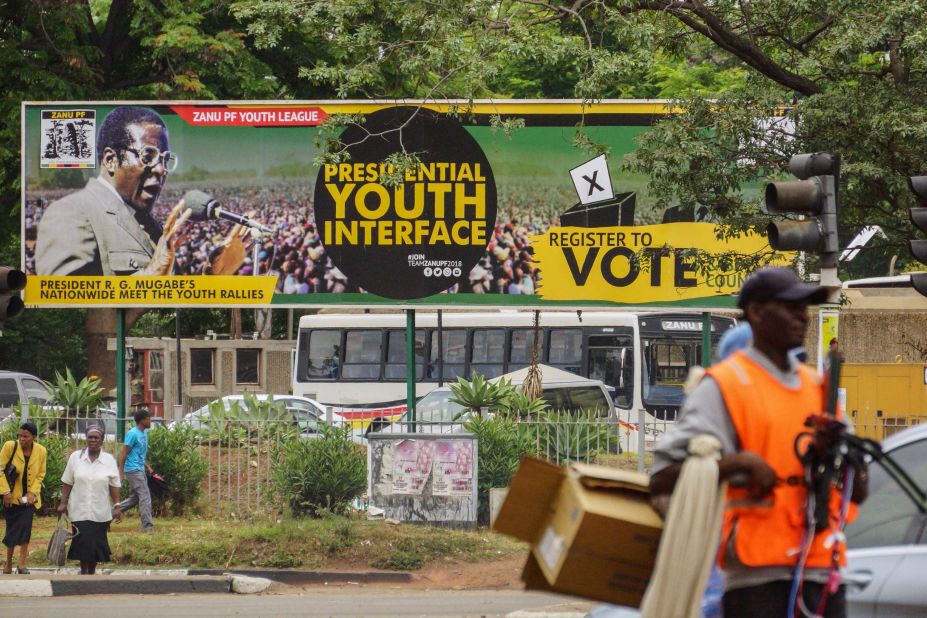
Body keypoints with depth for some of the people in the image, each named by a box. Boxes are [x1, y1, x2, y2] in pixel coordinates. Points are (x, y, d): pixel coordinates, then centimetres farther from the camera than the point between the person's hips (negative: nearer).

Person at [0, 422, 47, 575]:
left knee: (25, 529, -6)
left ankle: (22, 564, -2)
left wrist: (33, 492, -8)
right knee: (13, 529, 3)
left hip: (29, 497, 1)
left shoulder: (41, 451, -6)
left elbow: (40, 475, 4)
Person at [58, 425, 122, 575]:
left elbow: (114, 486, 3)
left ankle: (91, 572, 16)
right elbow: (67, 483, 5)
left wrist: (117, 506, -3)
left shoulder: (109, 460, 3)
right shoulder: (75, 457, 2)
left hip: (100, 512, 1)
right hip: (80, 510, -1)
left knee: (96, 543, 3)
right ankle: (83, 571, 3)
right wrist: (63, 503, 0)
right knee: (83, 541, -8)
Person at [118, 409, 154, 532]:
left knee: (134, 498, 13)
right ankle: (147, 526, -10)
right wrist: (120, 472, -14)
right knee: (145, 496, -11)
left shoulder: (144, 433, 14)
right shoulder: (133, 434, -13)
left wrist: (147, 466, 16)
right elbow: (124, 454, -13)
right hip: (134, 470, -10)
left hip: (140, 470, 10)